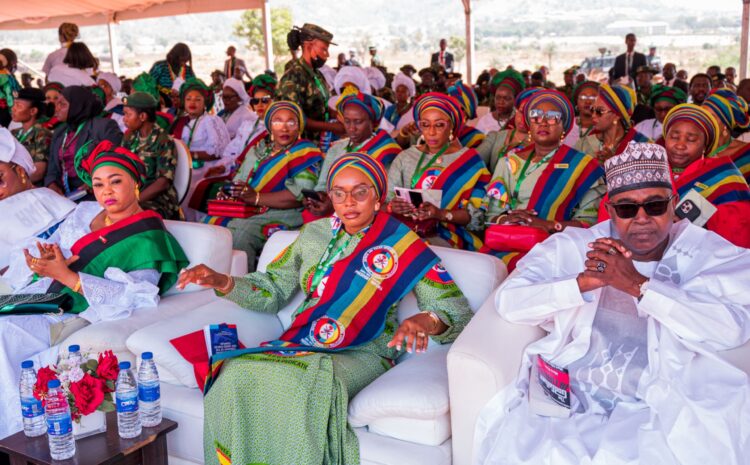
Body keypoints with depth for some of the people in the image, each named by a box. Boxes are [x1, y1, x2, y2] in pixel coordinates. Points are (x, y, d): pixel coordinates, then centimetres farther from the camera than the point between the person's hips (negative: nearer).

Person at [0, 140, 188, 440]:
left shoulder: (146, 238, -4)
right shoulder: (84, 213, 16)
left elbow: (132, 296, -17)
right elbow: (43, 252, 14)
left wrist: (66, 275, -23)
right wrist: (46, 263, -12)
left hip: (76, 317, -6)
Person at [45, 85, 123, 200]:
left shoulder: (104, 126, -1)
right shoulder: (59, 132, 21)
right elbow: (53, 170, 18)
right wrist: (52, 185, -3)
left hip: (94, 196, -6)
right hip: (63, 197, 6)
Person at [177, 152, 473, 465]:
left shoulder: (403, 246, -3)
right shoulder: (315, 234, 12)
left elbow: (457, 310, -7)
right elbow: (272, 290, 16)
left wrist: (426, 320, -30)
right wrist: (222, 282, -2)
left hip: (361, 354, -4)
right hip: (302, 344, 4)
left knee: (307, 384, -36)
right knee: (238, 374, -25)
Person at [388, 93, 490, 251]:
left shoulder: (470, 161, 4)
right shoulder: (405, 157, 11)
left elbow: (476, 215, -3)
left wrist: (441, 214, -20)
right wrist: (392, 207, -18)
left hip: (448, 237, -3)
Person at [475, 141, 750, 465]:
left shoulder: (712, 256, 3)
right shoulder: (574, 246, 7)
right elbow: (508, 301, -3)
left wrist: (637, 285, -19)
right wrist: (583, 282, -16)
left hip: (658, 407, -1)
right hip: (566, 396, 1)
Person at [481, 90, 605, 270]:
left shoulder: (582, 166, 7)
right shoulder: (509, 162, 16)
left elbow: (590, 221, -3)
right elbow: (491, 213, 13)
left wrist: (548, 225, -16)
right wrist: (506, 219, -9)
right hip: (504, 244, 3)